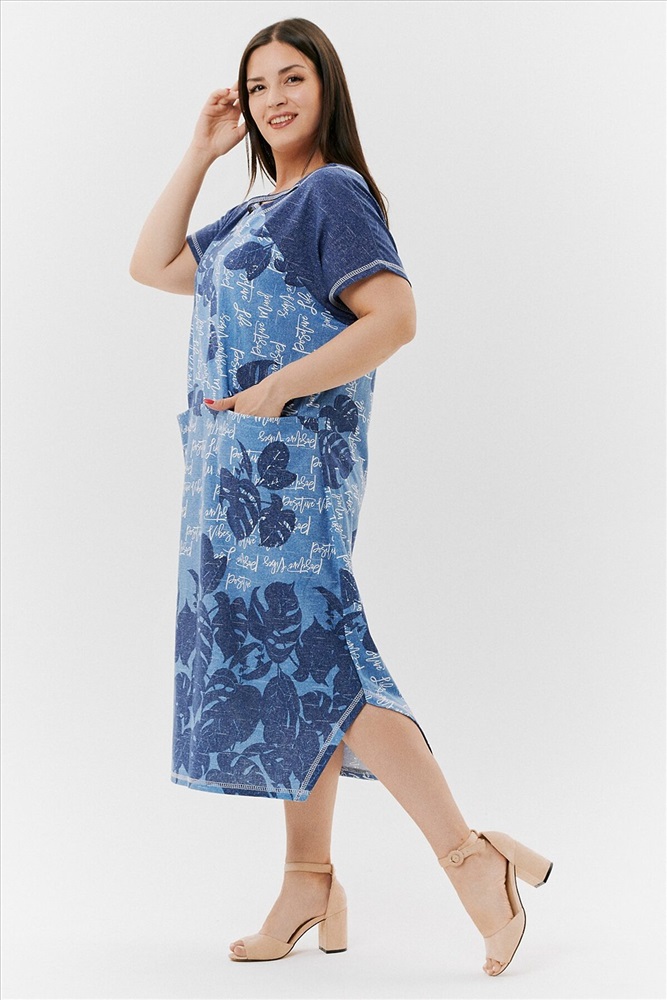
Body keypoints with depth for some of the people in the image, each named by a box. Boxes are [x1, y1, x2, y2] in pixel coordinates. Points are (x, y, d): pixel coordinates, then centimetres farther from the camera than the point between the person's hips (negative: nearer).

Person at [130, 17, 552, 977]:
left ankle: (473, 854, -13)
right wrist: (199, 155, 17)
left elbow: (393, 318, -19)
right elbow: (154, 264, 21)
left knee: (312, 660, -16)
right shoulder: (255, 216, 20)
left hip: (290, 461, -9)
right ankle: (310, 884, 15)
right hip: (241, 473, 9)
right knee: (283, 664, 9)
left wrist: (274, 393, -20)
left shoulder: (334, 192, -7)